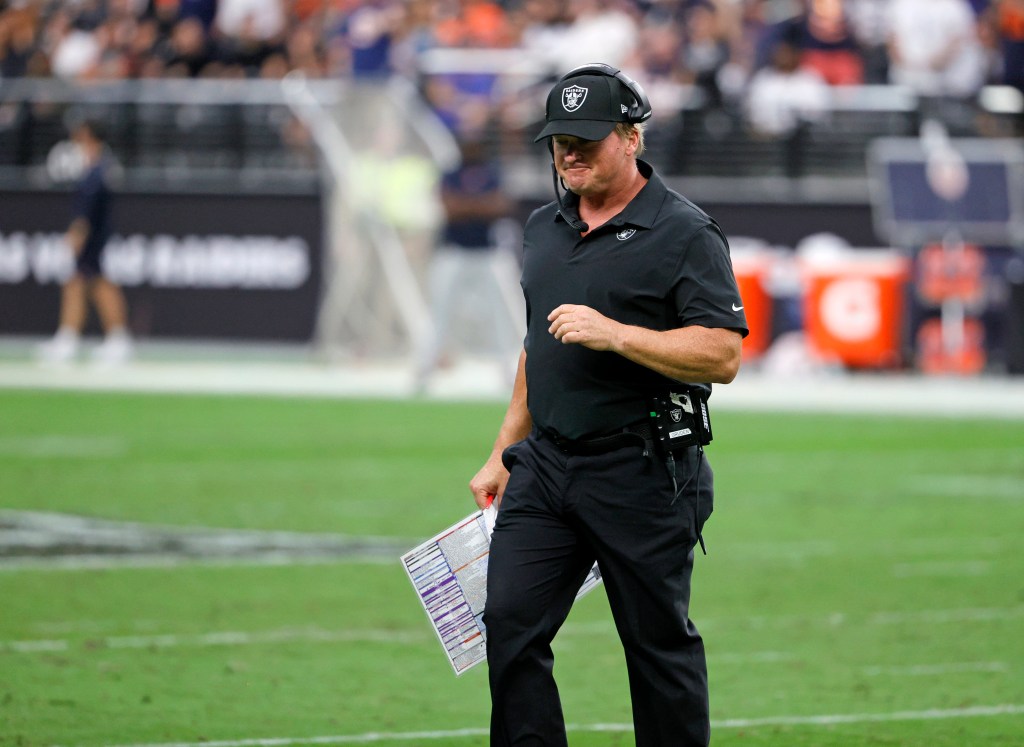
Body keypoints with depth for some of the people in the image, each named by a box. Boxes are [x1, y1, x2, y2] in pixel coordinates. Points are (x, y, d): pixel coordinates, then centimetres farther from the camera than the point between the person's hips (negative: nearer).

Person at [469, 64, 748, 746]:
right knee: (510, 624, -5)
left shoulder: (684, 233, -7)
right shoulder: (544, 229, 15)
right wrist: (503, 453, 22)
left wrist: (614, 334, -22)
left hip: (643, 476, -6)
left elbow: (722, 356, -14)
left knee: (659, 641, 1)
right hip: (544, 463, 6)